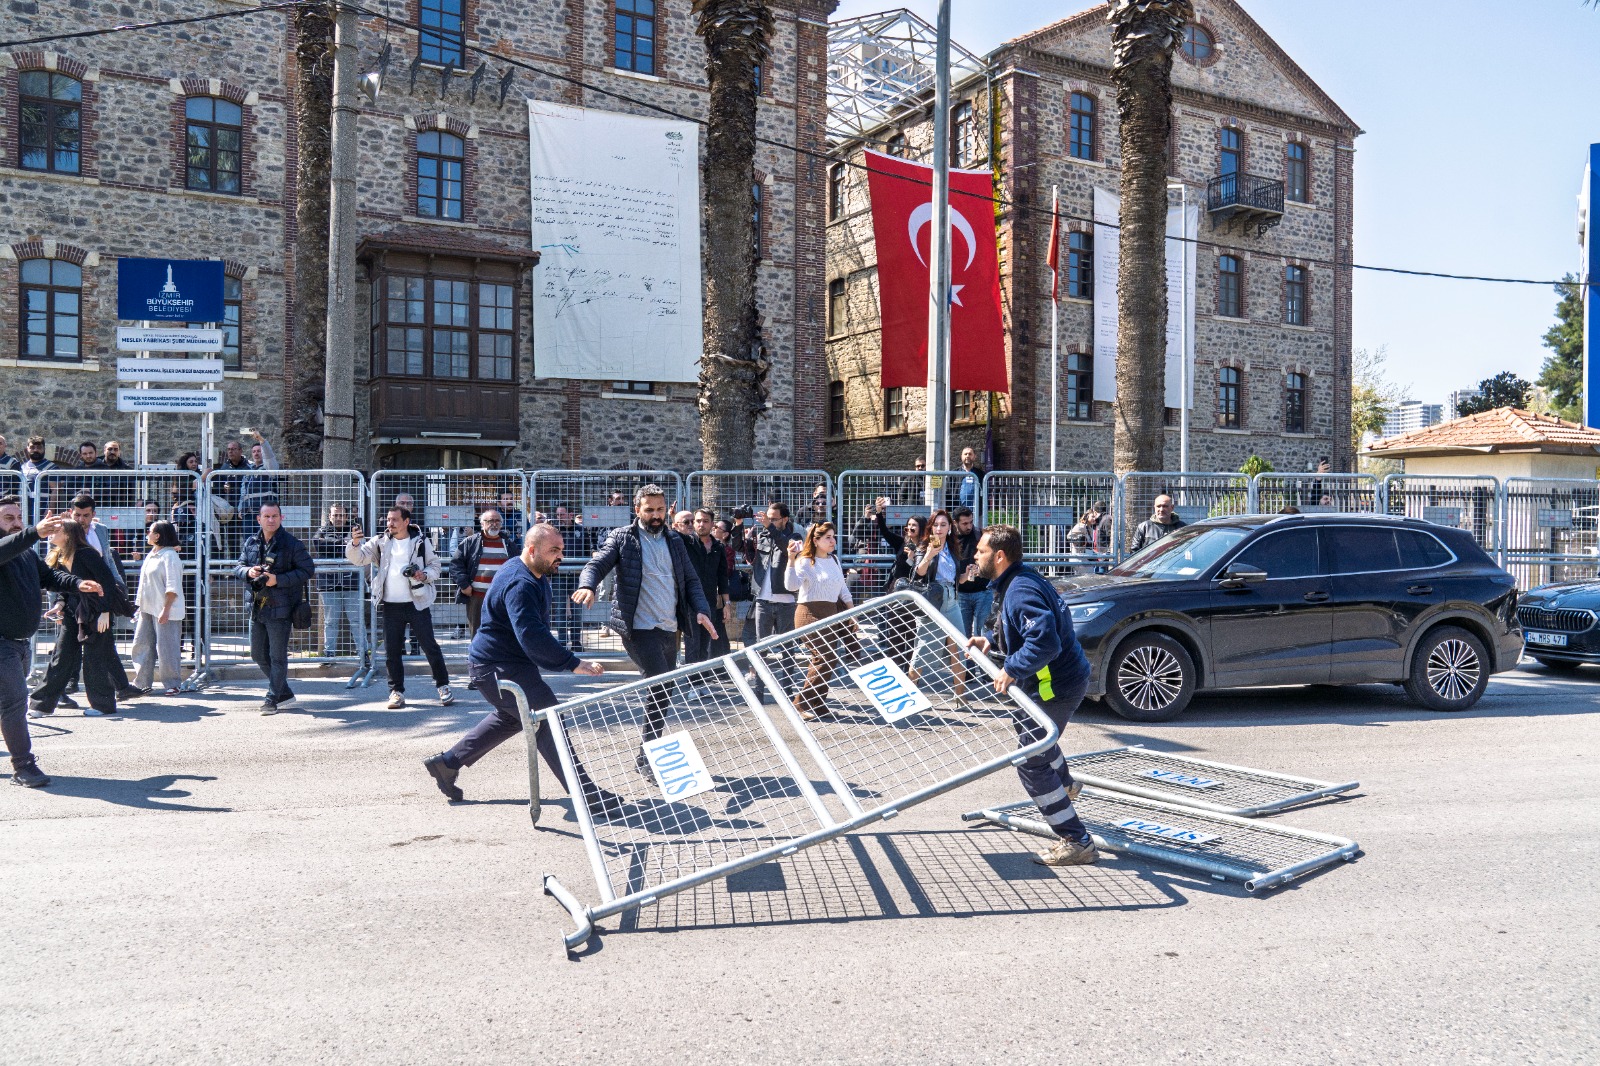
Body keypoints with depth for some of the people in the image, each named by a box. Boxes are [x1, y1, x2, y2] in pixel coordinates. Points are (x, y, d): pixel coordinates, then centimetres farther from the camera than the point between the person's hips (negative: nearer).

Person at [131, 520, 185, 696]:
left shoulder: (169, 556, -13)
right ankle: (142, 683, 18)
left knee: (166, 647, -4)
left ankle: (171, 684, 5)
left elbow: (172, 587, -18)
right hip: (148, 609, 9)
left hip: (164, 610, -9)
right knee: (141, 644, 10)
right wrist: (140, 605, 19)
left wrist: (166, 609, -23)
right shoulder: (151, 555, 15)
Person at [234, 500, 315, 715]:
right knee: (258, 655, 14)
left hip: (280, 607, -7)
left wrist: (278, 580, -19)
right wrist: (248, 572, -7)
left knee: (277, 656, -1)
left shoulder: (292, 543, -8)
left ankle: (272, 699, 9)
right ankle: (286, 695, 25)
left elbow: (308, 570, -11)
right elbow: (238, 567, 18)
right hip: (257, 606, 7)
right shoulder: (251, 542, 10)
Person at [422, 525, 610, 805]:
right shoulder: (519, 584, -26)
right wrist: (573, 664, -40)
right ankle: (585, 793, -14)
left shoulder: (534, 576, 8)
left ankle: (447, 762, 35)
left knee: (511, 717, 28)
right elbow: (531, 635, -38)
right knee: (546, 718, -14)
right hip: (497, 668, -11)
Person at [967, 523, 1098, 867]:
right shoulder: (1014, 582, 8)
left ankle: (1077, 843, -3)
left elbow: (1045, 641, -36)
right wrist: (991, 641, 6)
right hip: (1066, 676, 12)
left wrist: (1012, 669, -30)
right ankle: (1064, 784, 63)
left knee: (1031, 764, -8)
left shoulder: (1021, 590, -26)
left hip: (1057, 686, -12)